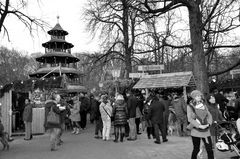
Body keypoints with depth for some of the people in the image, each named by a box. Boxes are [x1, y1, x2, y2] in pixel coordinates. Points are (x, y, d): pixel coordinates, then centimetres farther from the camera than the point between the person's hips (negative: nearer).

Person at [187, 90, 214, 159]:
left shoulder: (204, 105, 12)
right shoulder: (190, 106, -3)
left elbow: (209, 115, 9)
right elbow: (190, 119, -9)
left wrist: (208, 123, -9)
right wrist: (199, 126, -17)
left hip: (206, 130, 4)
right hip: (196, 131, -4)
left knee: (210, 149, 2)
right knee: (196, 149, 5)